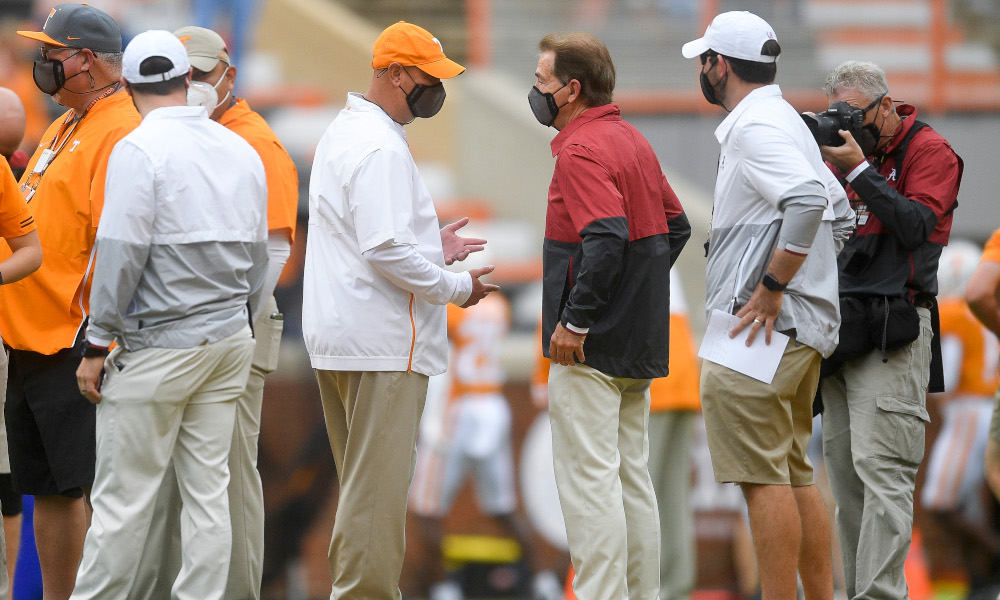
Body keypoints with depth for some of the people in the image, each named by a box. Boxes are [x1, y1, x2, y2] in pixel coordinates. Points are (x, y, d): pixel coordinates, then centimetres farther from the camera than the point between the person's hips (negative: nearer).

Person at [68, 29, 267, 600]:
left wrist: (97, 345, -9)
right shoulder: (241, 150, 9)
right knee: (208, 491, 7)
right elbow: (258, 255, 13)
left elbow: (122, 255, -15)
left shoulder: (139, 150, -11)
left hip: (158, 348, -6)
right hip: (228, 341, 6)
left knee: (124, 494, -2)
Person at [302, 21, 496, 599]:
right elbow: (385, 251, -24)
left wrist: (431, 248, 19)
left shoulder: (343, 132, 17)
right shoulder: (381, 148, -17)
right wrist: (457, 287, -12)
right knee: (377, 488, -7)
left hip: (334, 336, 11)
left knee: (366, 483, 16)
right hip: (382, 343, -11)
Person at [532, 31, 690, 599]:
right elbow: (676, 226, 21)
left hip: (591, 344, -10)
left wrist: (575, 322, -23)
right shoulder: (633, 140, 14)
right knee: (632, 474, 14)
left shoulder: (582, 151, -16)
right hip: (641, 339, 10)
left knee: (588, 477, -8)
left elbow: (607, 239, -28)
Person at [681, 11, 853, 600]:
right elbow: (839, 211, 24)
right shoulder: (789, 122, 19)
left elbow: (808, 199, -29)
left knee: (763, 476, -10)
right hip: (806, 328, 10)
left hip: (762, 325, -10)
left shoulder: (754, 128, -13)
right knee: (795, 473, 13)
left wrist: (771, 289, -23)